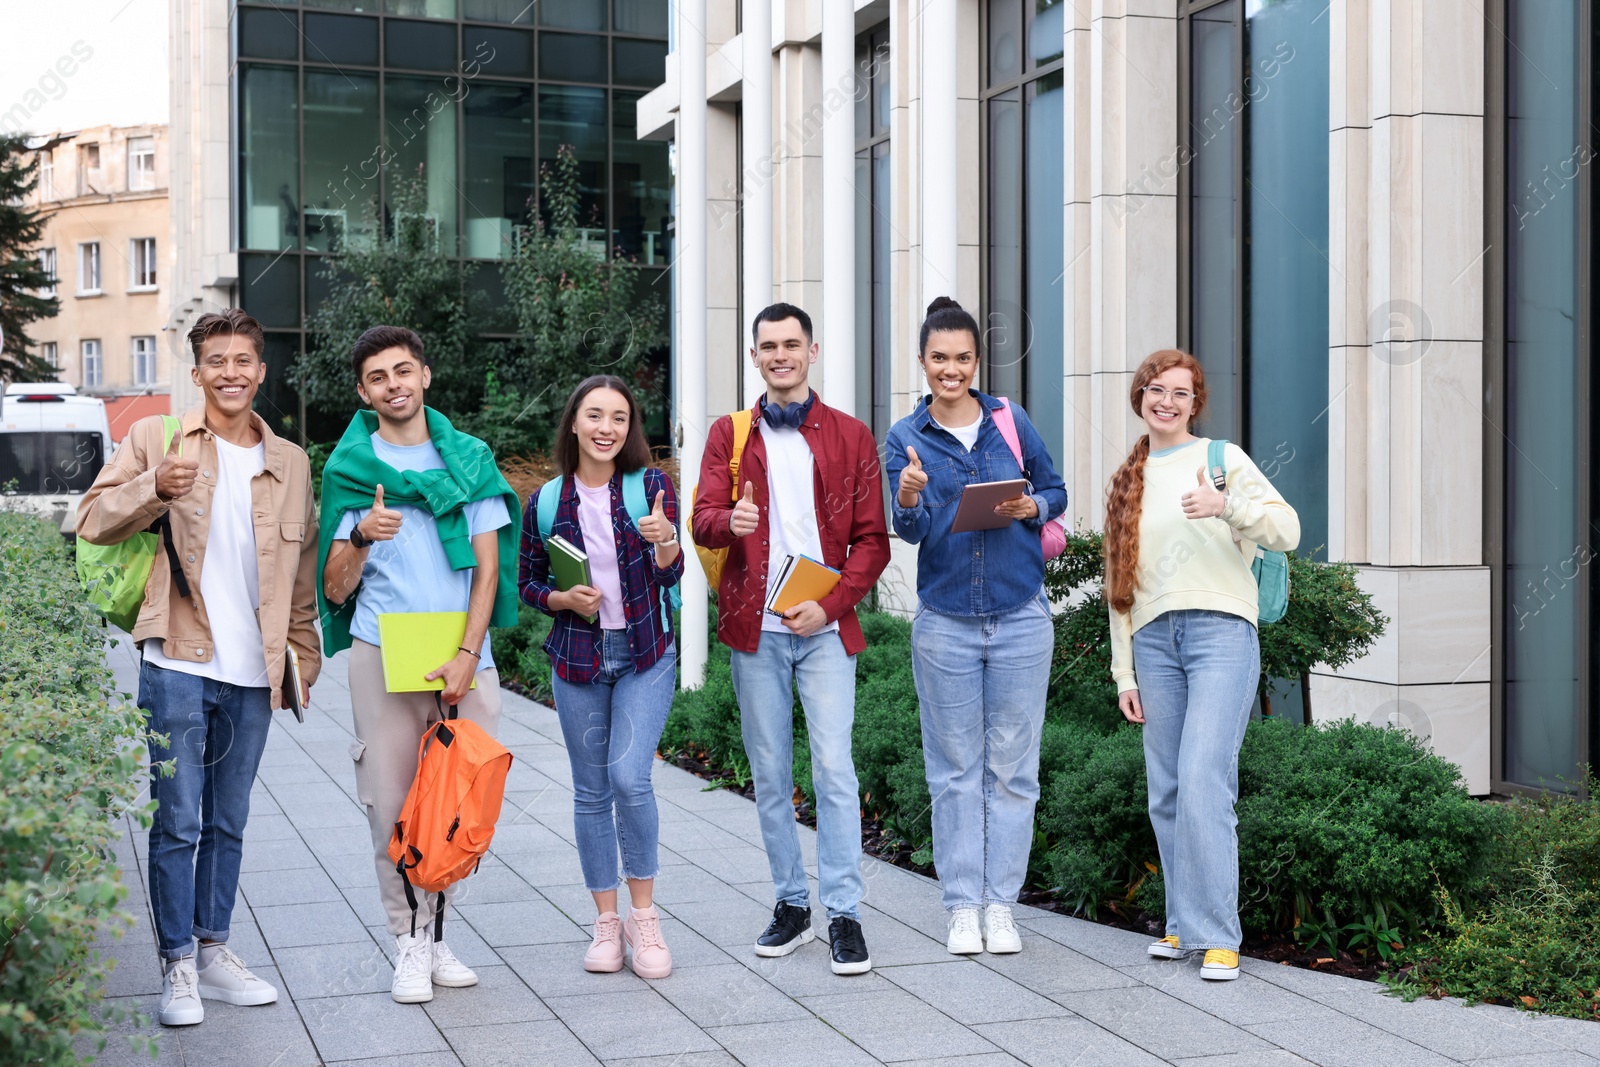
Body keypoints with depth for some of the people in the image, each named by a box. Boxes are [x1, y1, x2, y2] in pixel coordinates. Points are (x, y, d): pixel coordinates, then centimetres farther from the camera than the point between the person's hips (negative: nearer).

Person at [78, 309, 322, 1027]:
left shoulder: (291, 463, 12)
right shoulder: (155, 438, 3)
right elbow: (93, 521, -3)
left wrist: (303, 660, 14)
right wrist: (156, 489, -21)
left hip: (253, 674, 3)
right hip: (178, 664, -3)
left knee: (227, 825, 12)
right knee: (177, 822, 0)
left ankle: (214, 954, 22)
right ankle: (176, 967, 11)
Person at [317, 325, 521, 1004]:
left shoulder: (469, 459, 8)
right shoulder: (348, 470, 6)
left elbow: (487, 568, 5)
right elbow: (336, 591, 5)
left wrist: (467, 656, -7)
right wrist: (360, 539, -16)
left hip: (464, 655, 1)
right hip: (383, 655, -1)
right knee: (393, 802, -1)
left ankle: (434, 932, 17)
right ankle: (409, 944, 10)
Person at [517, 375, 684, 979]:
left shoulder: (650, 487, -4)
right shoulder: (546, 502, 0)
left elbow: (669, 576, -10)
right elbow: (527, 583, 9)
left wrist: (665, 540, -31)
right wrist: (562, 599, -11)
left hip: (645, 656, -2)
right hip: (577, 658, 2)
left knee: (630, 778, -15)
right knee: (591, 792, 7)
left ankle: (644, 916, 2)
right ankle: (606, 922, 20)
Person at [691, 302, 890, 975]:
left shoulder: (850, 436, 6)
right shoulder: (729, 434, 10)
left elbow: (872, 540, 3)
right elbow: (702, 519, -1)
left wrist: (830, 604, -11)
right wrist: (730, 522, -26)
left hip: (825, 627, -2)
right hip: (755, 628, 2)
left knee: (833, 767, -8)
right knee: (769, 773, 8)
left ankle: (844, 915, -2)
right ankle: (791, 905, 20)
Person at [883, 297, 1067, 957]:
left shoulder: (1010, 421, 3)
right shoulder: (906, 437, 2)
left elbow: (1055, 490, 13)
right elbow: (911, 530, -8)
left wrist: (1030, 508, -9)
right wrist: (909, 499, -30)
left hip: (1021, 618, 1)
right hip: (945, 623, 0)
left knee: (1012, 768, 4)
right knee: (955, 770, 5)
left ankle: (1001, 904, 13)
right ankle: (962, 906, 13)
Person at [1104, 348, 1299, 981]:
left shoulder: (1222, 459, 5)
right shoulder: (1127, 483, 18)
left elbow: (1288, 530, -7)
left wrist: (1227, 505, -25)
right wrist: (1124, 674, 14)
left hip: (1221, 632, -5)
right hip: (1154, 641, 5)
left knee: (1203, 783, -15)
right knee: (1167, 794, 5)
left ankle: (1217, 935, -9)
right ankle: (1183, 925, 16)